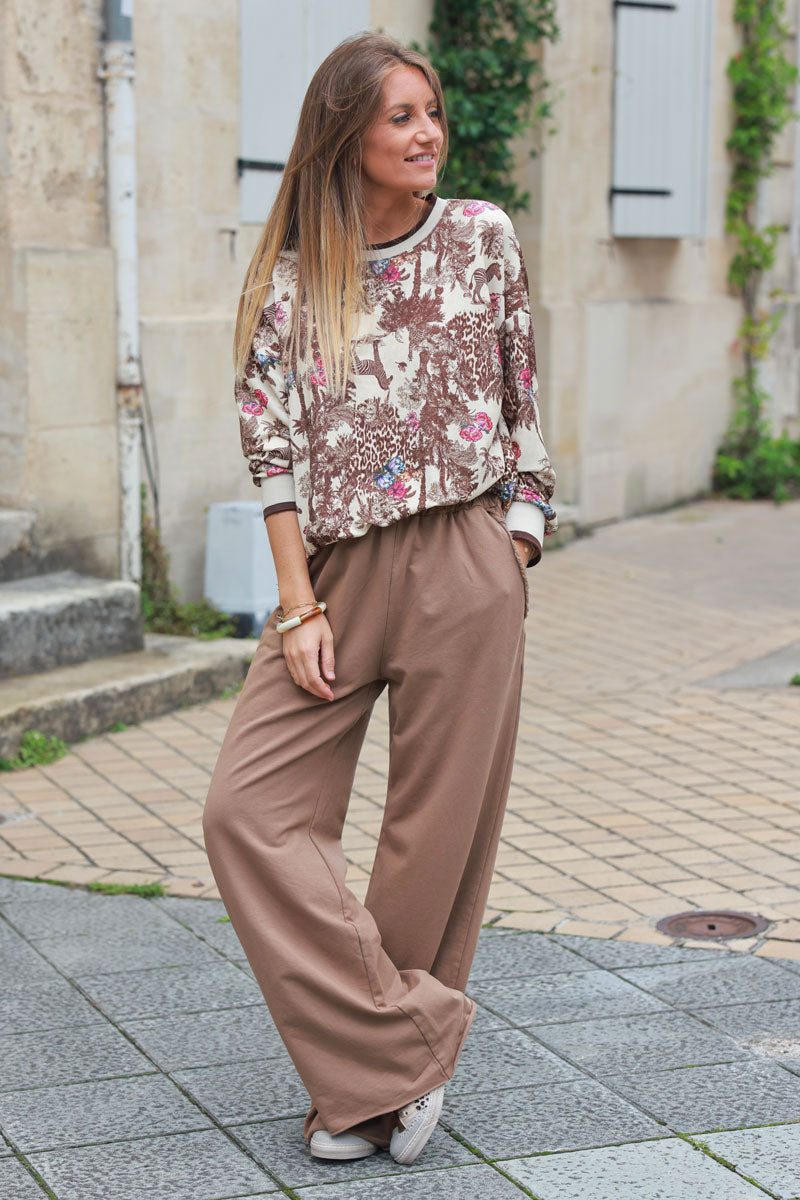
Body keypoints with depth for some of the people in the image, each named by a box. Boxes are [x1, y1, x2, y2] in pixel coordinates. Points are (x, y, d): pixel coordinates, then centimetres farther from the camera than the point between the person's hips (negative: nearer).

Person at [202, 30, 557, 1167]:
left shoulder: (483, 236, 5)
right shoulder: (291, 276, 4)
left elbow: (521, 399, 12)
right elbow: (276, 450, 1)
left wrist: (516, 542, 6)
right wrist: (298, 607, -6)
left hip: (465, 569, -1)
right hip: (336, 569, 1)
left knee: (436, 832, 3)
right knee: (247, 808, -8)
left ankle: (375, 1070, 20)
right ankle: (403, 1050, 0)